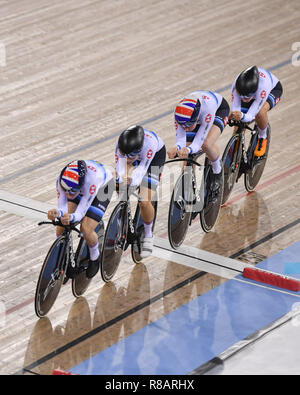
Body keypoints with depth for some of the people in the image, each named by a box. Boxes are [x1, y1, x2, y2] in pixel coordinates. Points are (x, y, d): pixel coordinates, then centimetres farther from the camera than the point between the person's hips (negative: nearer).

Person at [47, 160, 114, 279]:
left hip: (102, 186, -4)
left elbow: (81, 212, -41)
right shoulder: (61, 180, -34)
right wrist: (57, 213, -54)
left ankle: (95, 257, 13)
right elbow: (63, 207, -30)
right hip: (80, 188, 4)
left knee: (86, 230, -19)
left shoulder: (91, 179, -46)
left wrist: (71, 217, -63)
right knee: (61, 226, -14)